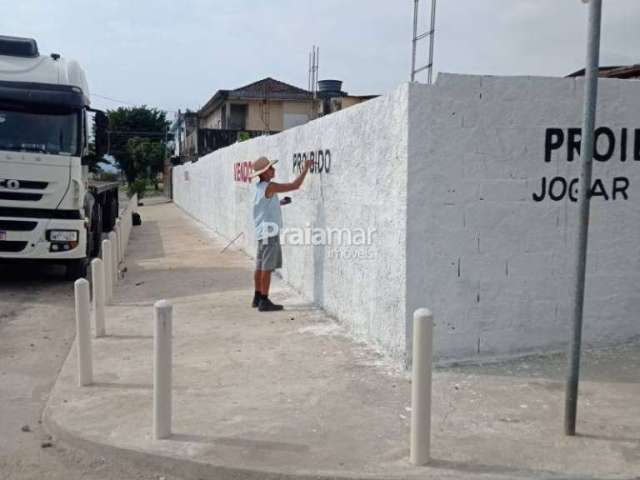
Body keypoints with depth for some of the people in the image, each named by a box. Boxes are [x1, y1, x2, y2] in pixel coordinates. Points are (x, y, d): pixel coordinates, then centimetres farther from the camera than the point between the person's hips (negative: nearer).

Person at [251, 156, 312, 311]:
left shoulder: (260, 187, 12)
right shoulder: (269, 187, -15)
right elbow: (295, 185, -17)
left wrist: (281, 202, 15)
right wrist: (306, 168, -8)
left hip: (262, 231, 9)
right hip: (269, 231, -9)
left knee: (260, 266, 14)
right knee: (267, 267, -6)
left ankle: (258, 298, 21)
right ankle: (264, 301, -4)